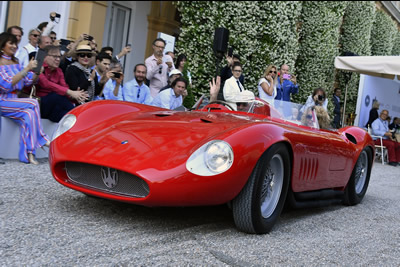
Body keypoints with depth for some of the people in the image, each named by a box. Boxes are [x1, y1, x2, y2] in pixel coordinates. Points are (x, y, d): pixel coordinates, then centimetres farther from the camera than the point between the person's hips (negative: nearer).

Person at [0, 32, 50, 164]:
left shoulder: (15, 62, 15)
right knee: (33, 103, -25)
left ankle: (28, 154, -29)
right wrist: (27, 69, -23)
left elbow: (29, 81, 9)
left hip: (14, 100, 6)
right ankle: (42, 138, -15)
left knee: (29, 114, -25)